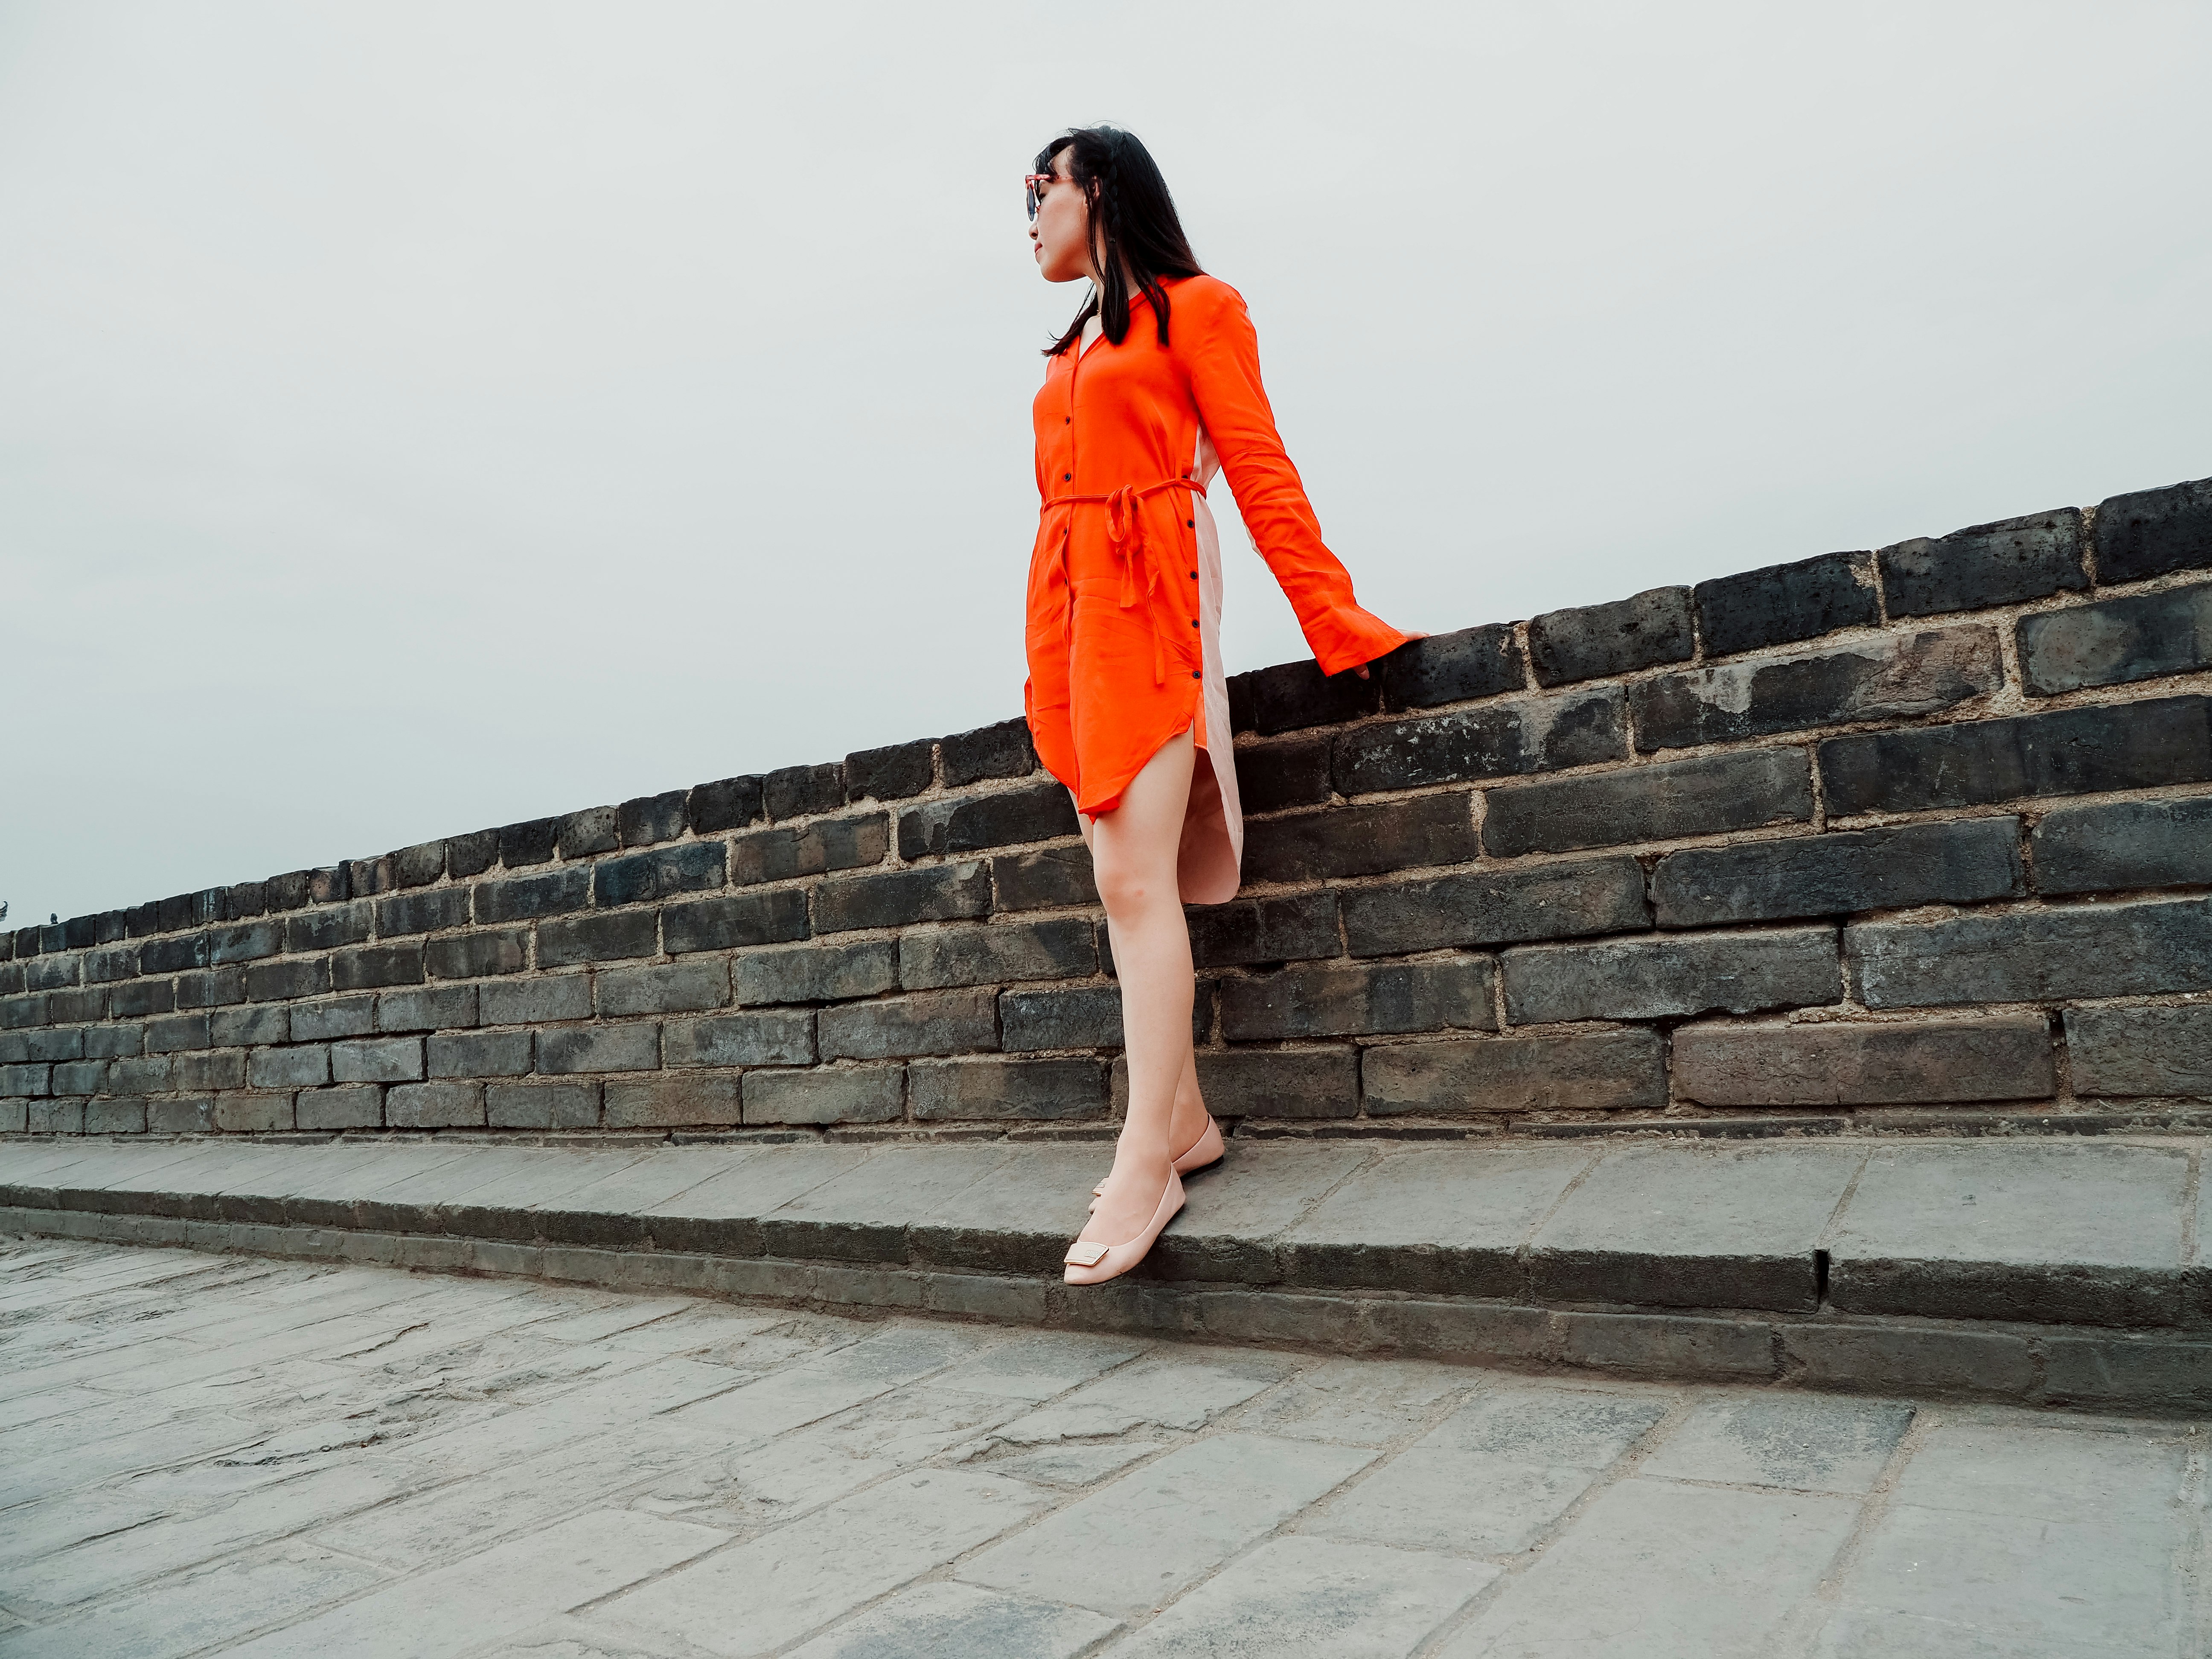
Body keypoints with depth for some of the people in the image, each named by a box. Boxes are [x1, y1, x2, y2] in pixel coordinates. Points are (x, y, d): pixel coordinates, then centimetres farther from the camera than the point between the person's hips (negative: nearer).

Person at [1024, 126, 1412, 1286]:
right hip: (1069, 607, 7)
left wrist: (1335, 618, -9)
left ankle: (1146, 1160, -15)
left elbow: (1258, 470, -2)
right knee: (1121, 878, 2)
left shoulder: (1192, 309, 4)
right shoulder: (1073, 350, 24)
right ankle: (1184, 1121, 8)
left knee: (1134, 874, -17)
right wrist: (1050, 659, 14)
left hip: (1150, 599, -7)